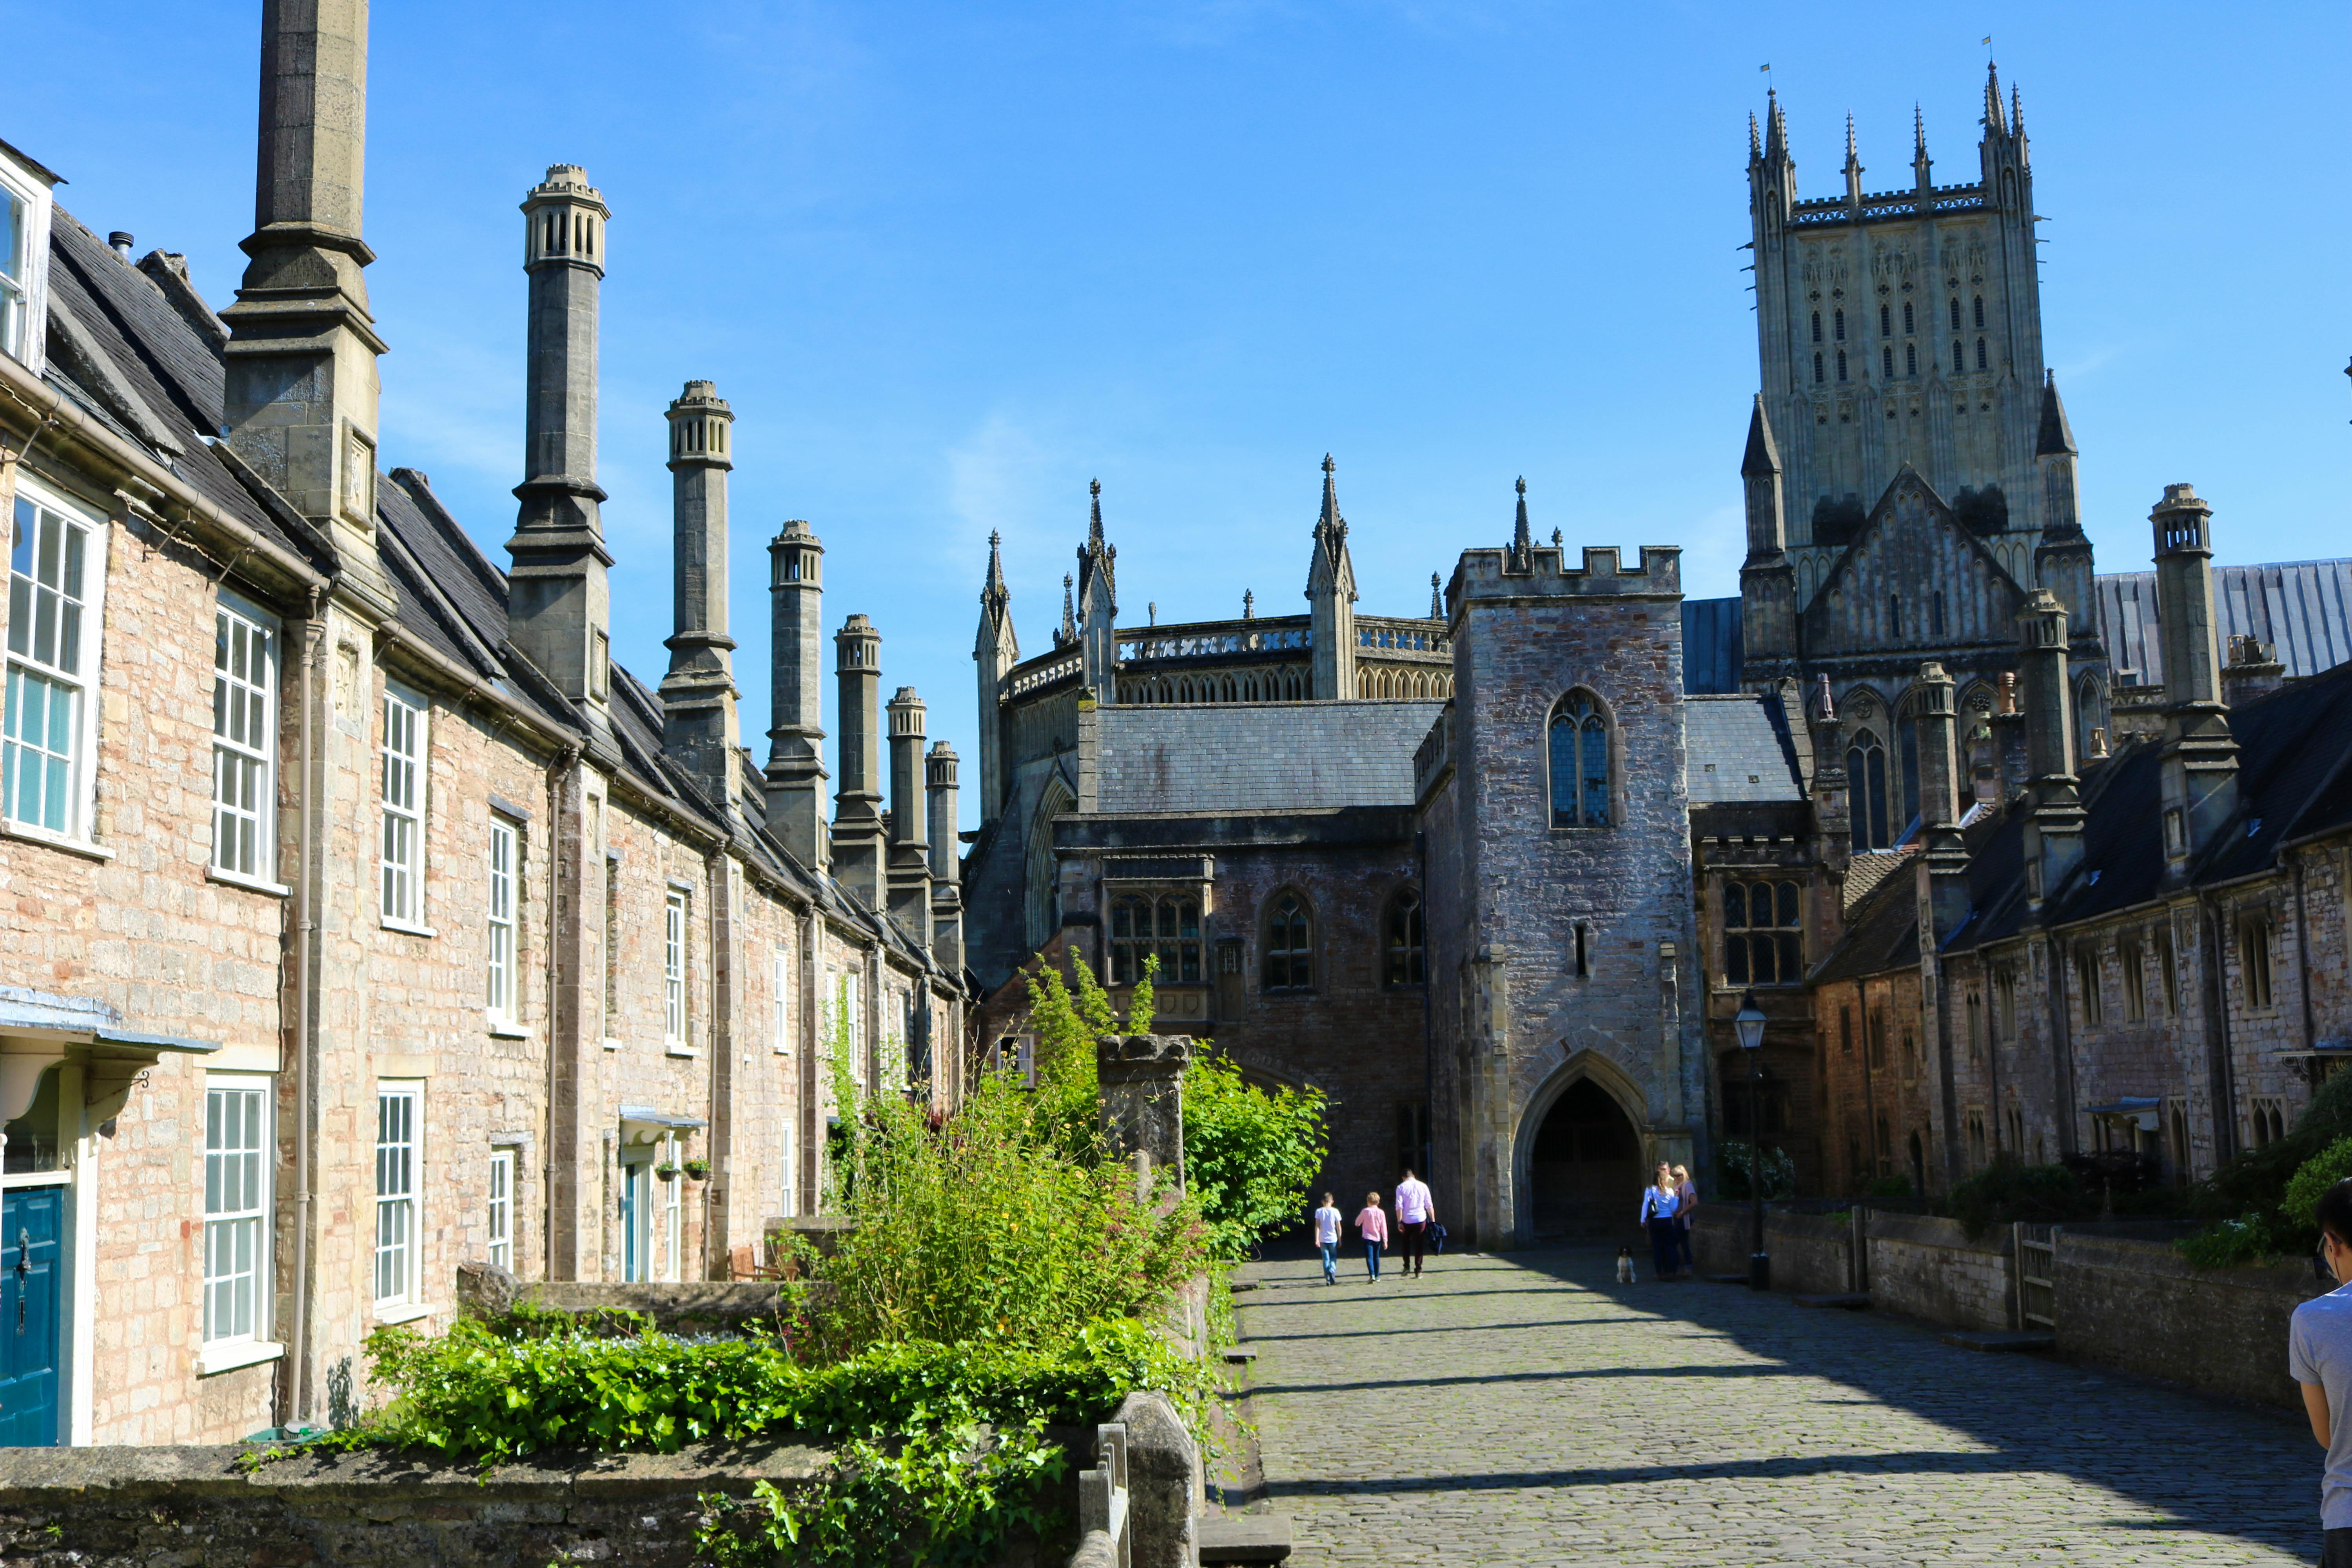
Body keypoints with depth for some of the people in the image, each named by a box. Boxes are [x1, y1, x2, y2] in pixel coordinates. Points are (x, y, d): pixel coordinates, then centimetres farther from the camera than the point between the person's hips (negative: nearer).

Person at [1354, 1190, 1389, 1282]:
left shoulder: (1366, 1211, -7)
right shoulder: (1381, 1213, -1)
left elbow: (1357, 1223, 3)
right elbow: (1384, 1228, -1)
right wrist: (1385, 1240, 3)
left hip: (1368, 1238, -3)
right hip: (1377, 1239, 4)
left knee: (1369, 1257, -9)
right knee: (1376, 1257, 17)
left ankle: (1372, 1275, -27)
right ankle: (1377, 1276, 24)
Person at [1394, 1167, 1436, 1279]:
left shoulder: (1401, 1187, -1)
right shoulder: (1423, 1186, 6)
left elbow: (1399, 1206, -8)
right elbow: (1430, 1205, 4)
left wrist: (1399, 1222, -7)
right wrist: (1433, 1220, 8)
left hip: (1407, 1220, -1)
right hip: (1421, 1219, 1)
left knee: (1405, 1244, 17)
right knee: (1419, 1245, 7)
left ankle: (1407, 1266, 10)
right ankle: (1418, 1271, 5)